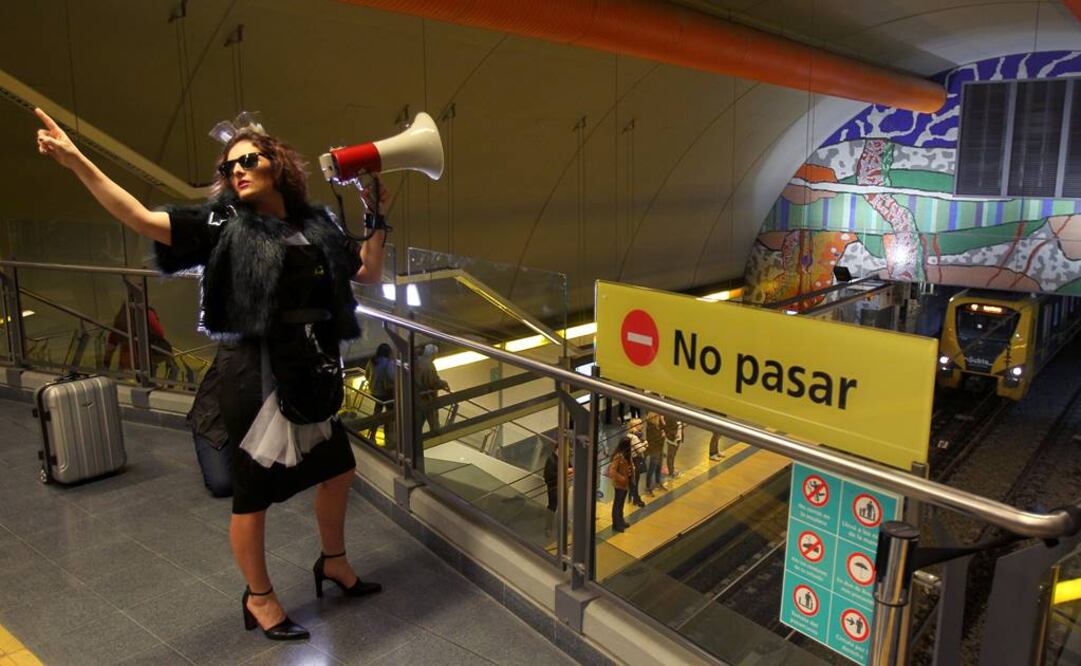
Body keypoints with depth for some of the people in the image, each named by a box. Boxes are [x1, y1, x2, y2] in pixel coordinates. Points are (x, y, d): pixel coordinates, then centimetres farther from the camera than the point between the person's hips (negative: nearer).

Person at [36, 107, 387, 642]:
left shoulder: (314, 224, 6)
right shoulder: (223, 223, -6)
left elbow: (368, 273, 11)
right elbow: (140, 219, -16)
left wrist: (377, 220, 2)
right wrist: (76, 162, -25)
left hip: (312, 377, 6)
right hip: (254, 380, -5)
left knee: (337, 468, 19)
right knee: (254, 492, 6)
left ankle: (332, 561, 45)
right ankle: (258, 596, 31)